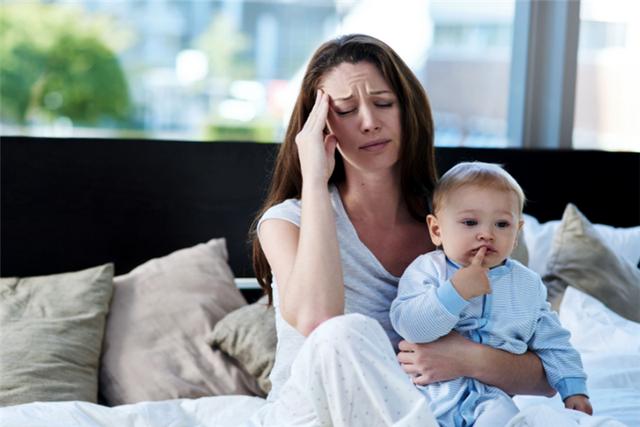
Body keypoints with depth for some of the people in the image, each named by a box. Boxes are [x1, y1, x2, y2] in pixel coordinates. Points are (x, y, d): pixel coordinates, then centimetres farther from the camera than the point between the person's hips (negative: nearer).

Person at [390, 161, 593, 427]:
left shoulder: (528, 285, 11)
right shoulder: (428, 269, -1)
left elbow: (552, 344, 20)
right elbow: (408, 325, -17)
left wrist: (574, 390, 10)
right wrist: (455, 291, -25)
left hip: (488, 396, 1)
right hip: (429, 387, -1)